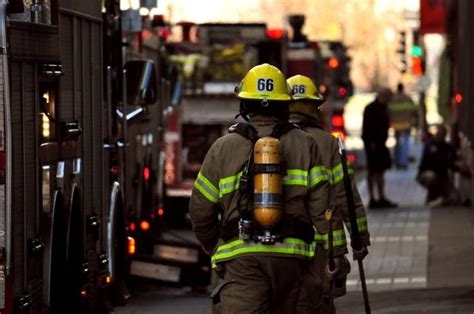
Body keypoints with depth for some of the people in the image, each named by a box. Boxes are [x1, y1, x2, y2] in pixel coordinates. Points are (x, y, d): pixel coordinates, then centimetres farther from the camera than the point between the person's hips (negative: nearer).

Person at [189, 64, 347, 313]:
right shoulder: (304, 144, 7)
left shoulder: (223, 148, 6)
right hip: (292, 255, 1)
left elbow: (201, 210, 11)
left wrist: (215, 249, 27)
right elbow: (323, 206, 1)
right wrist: (337, 252, 7)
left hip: (241, 258, -1)